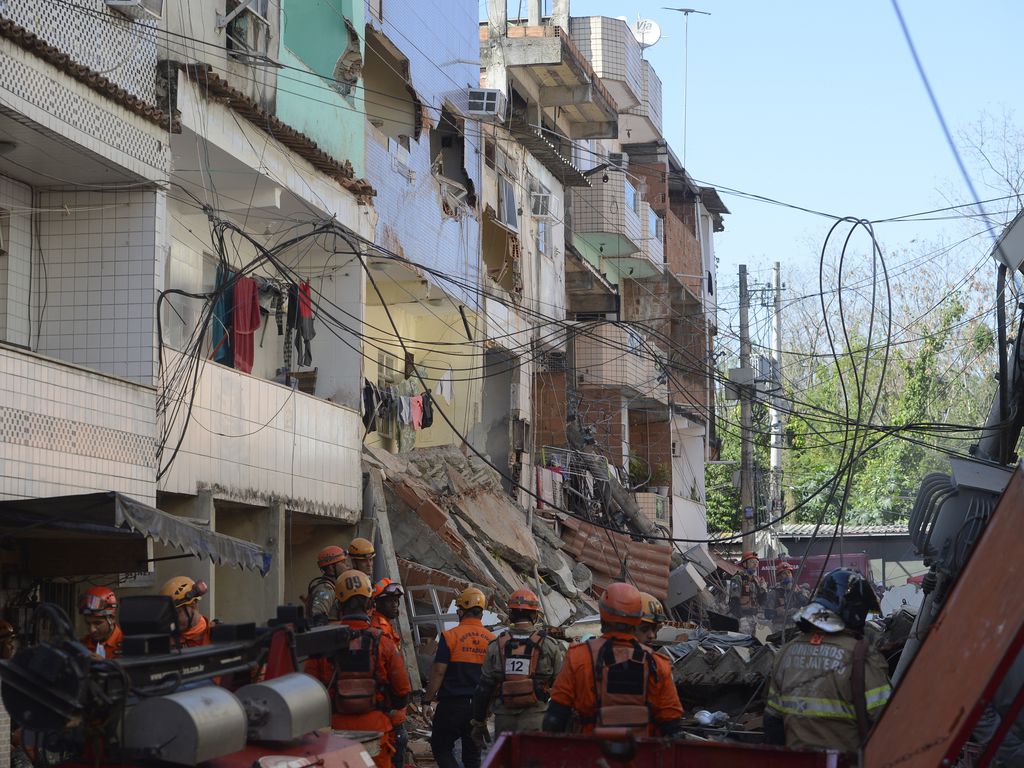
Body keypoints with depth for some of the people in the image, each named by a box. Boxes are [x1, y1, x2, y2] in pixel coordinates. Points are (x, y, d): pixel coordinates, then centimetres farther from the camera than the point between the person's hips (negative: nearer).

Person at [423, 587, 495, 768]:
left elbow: (438, 672, -11)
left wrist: (427, 700, -3)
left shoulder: (450, 636, -9)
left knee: (441, 747, 8)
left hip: (452, 704, -4)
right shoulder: (492, 640, 5)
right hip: (480, 705, 4)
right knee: (472, 753, 13)